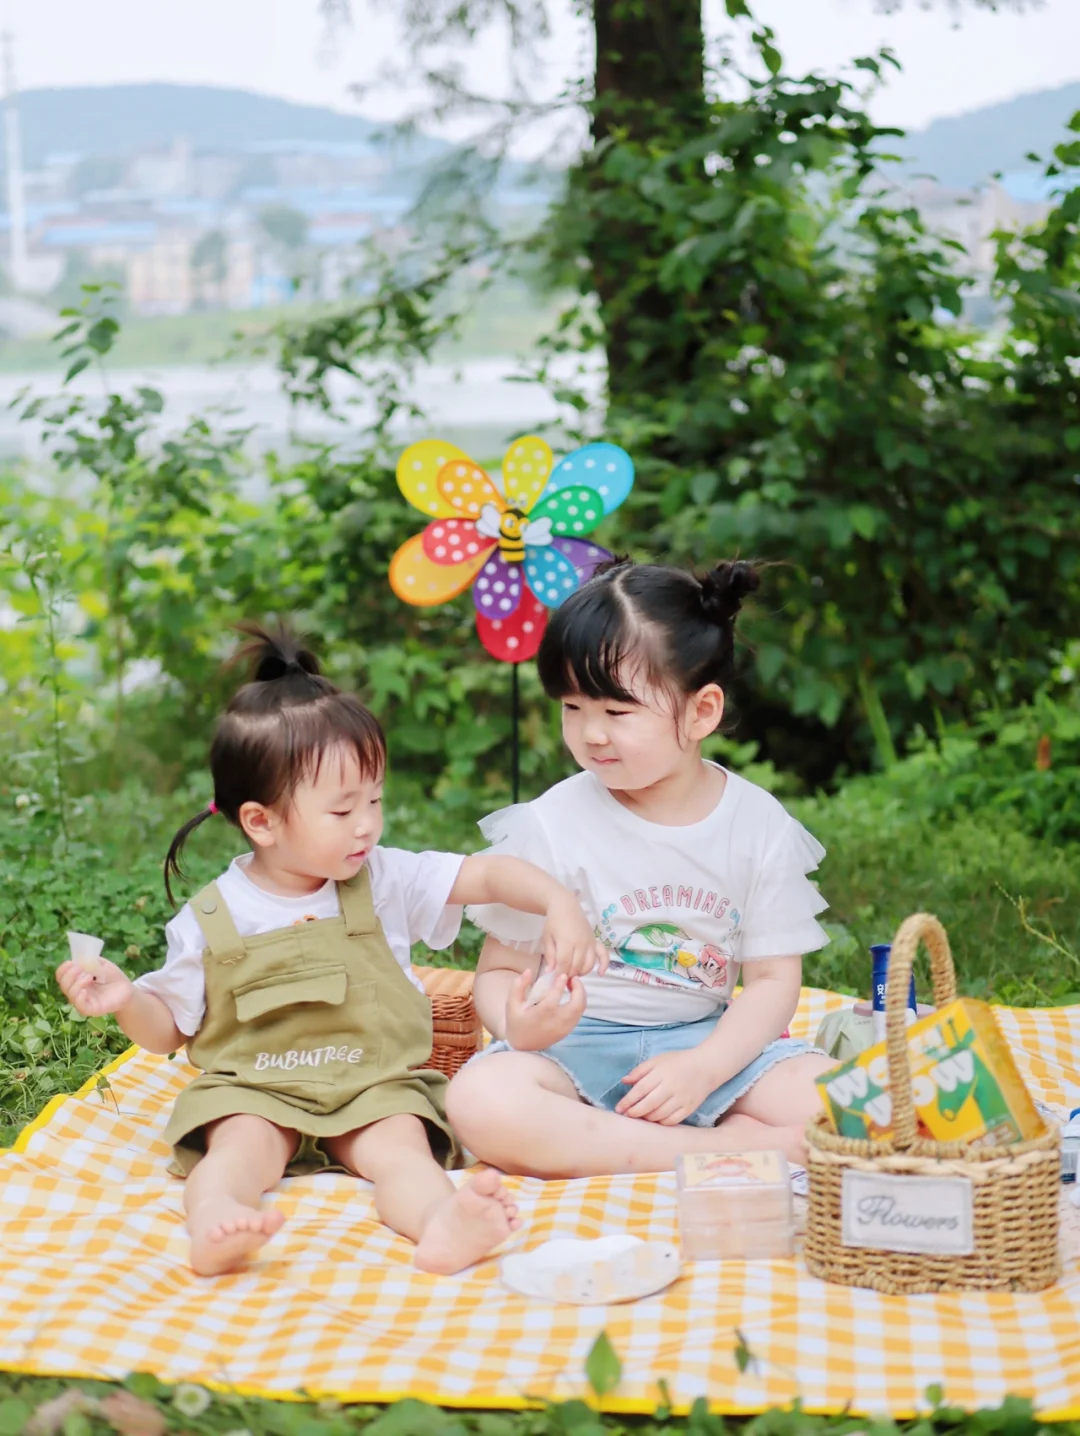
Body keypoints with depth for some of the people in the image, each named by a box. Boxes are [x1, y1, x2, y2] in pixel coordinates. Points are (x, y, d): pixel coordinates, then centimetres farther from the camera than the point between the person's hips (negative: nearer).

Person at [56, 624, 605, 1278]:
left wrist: (560, 904, -19)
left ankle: (441, 1224, -55)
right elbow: (171, 1029, 8)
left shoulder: (385, 880, 1)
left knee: (401, 1144, -28)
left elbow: (490, 876, -2)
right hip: (254, 1094, 0)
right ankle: (212, 1223, -57)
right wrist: (128, 1001, -13)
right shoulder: (211, 920, -2)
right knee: (241, 1147, -30)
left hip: (376, 1086, 1)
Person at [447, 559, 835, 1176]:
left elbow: (774, 979, -1)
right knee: (481, 1102, -34)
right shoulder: (551, 825, -5)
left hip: (711, 1039, 1)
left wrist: (702, 1068, -17)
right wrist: (518, 1024, -26)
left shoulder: (760, 825, -2)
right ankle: (716, 1149, -26)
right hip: (574, 1046, -1)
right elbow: (500, 970, -1)